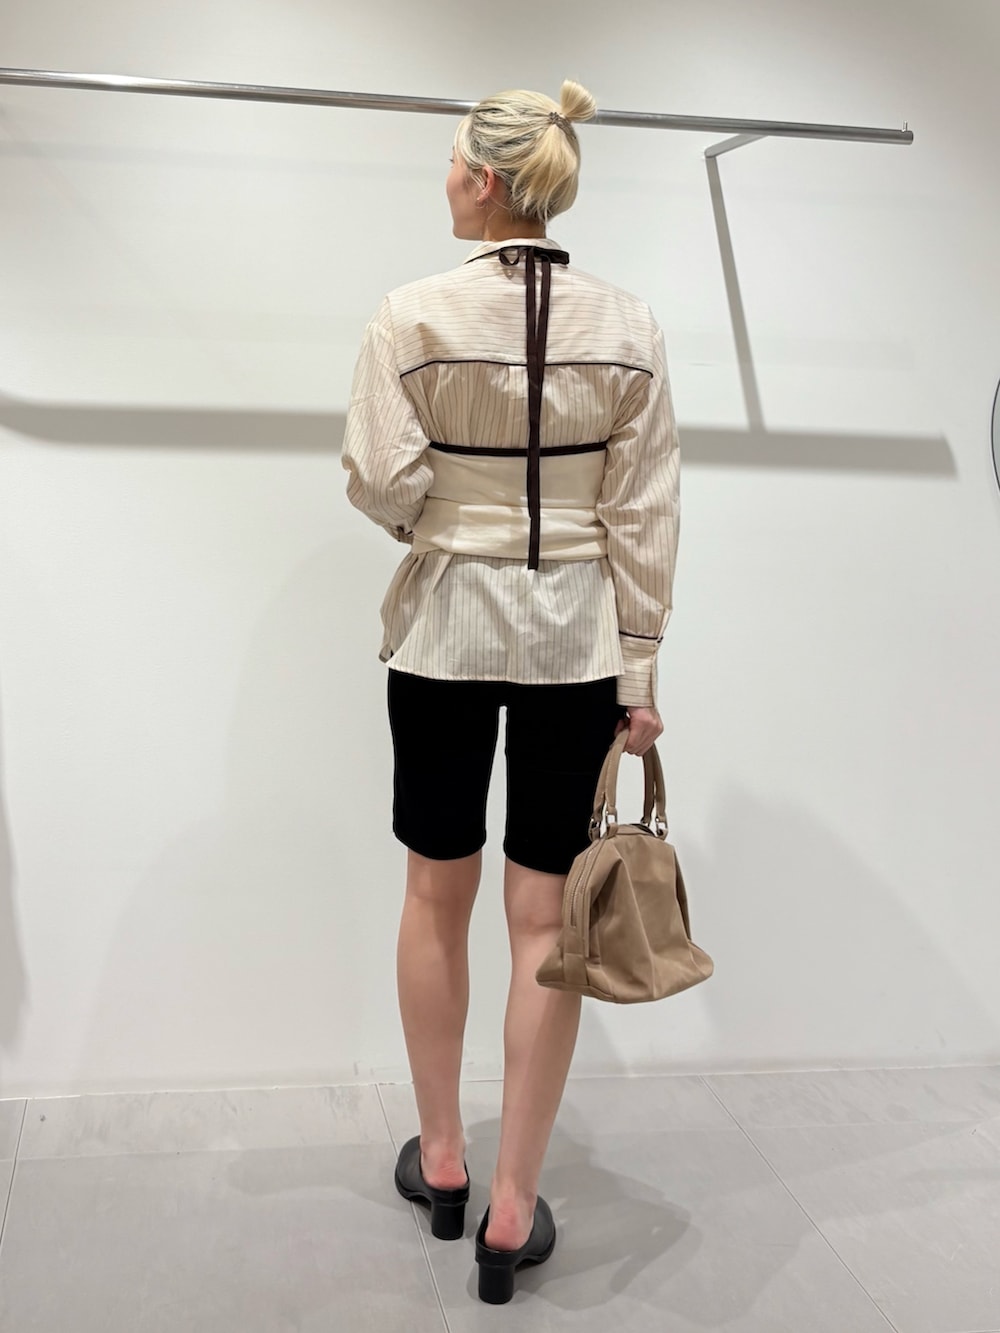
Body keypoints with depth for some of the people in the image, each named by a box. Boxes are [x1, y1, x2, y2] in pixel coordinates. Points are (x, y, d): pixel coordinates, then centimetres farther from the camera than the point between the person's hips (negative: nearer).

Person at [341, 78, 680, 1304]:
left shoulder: (414, 316, -9)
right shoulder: (628, 328, -2)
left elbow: (383, 483, -12)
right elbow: (643, 515, -3)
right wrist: (638, 668, 2)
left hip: (446, 625, -1)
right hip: (575, 634, 1)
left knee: (438, 896, 15)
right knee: (545, 917, 6)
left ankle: (441, 1157, 30)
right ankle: (513, 1209, 14)